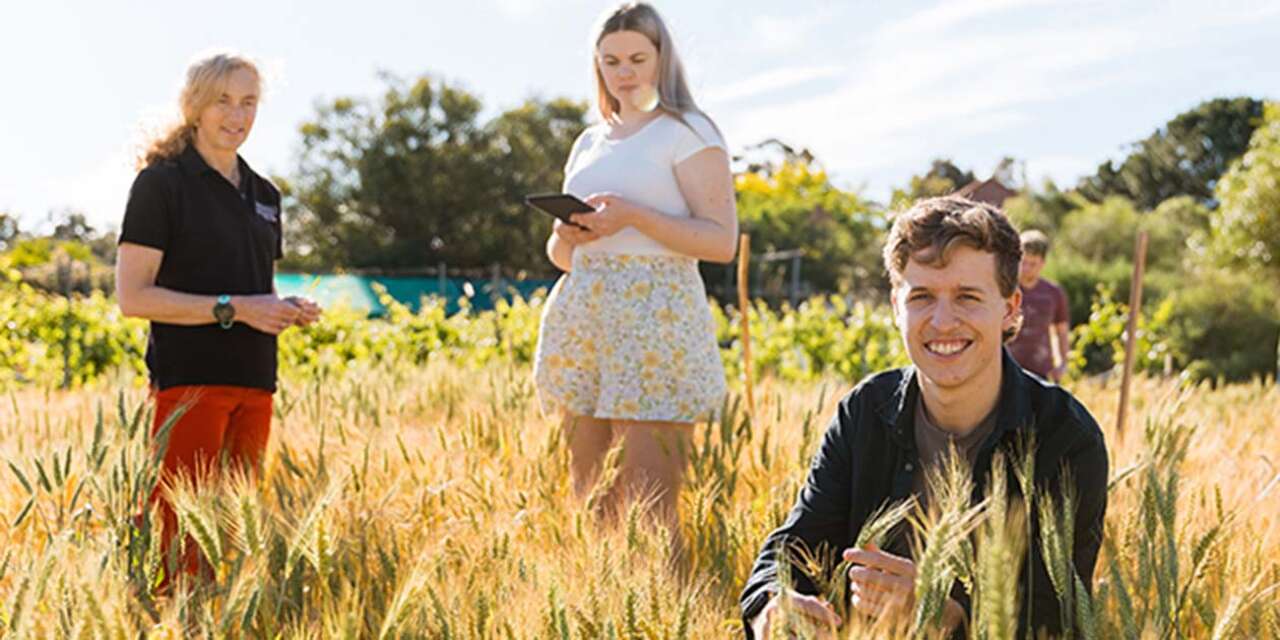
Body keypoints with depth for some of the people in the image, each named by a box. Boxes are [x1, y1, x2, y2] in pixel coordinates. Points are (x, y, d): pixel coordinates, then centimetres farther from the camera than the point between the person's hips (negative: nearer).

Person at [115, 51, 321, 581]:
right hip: (189, 379, -7)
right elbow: (133, 296, -11)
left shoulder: (263, 194, 17)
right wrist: (232, 308, -17)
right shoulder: (162, 183, -4)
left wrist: (289, 311, 4)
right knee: (181, 532, -10)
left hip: (254, 384, 7)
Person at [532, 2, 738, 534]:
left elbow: (722, 241, -8)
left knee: (650, 508, -9)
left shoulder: (688, 133, 1)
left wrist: (633, 216, -17)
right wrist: (566, 236, 0)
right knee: (586, 490, 4)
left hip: (657, 316, -6)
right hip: (580, 314, 6)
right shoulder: (589, 142, 19)